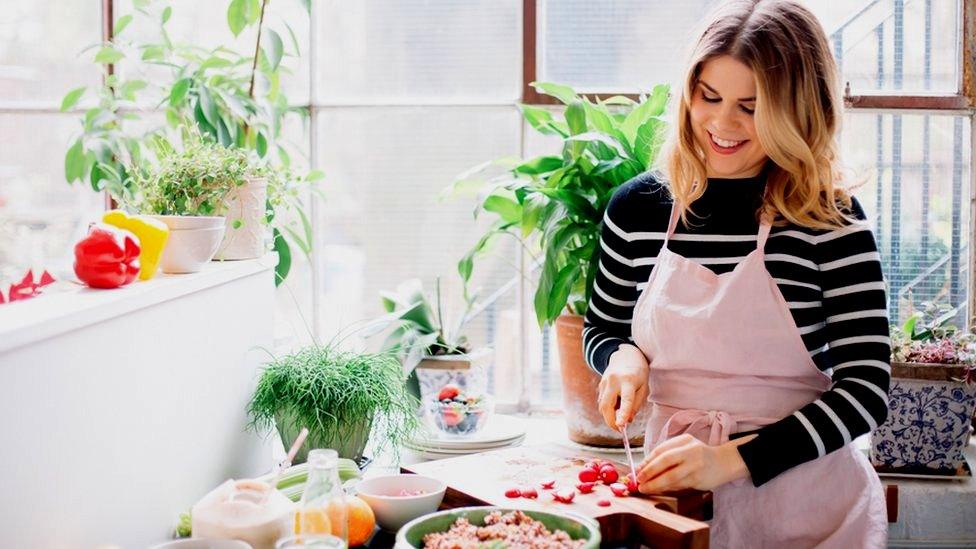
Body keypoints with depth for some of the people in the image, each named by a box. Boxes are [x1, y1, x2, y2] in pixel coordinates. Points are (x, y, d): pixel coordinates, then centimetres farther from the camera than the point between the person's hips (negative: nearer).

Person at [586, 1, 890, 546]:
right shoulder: (638, 206, -3)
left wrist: (734, 458, -23)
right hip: (675, 492, 3)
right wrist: (624, 356, -11)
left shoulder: (831, 220, -13)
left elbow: (866, 388, -13)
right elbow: (602, 329, 12)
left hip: (803, 505, -3)